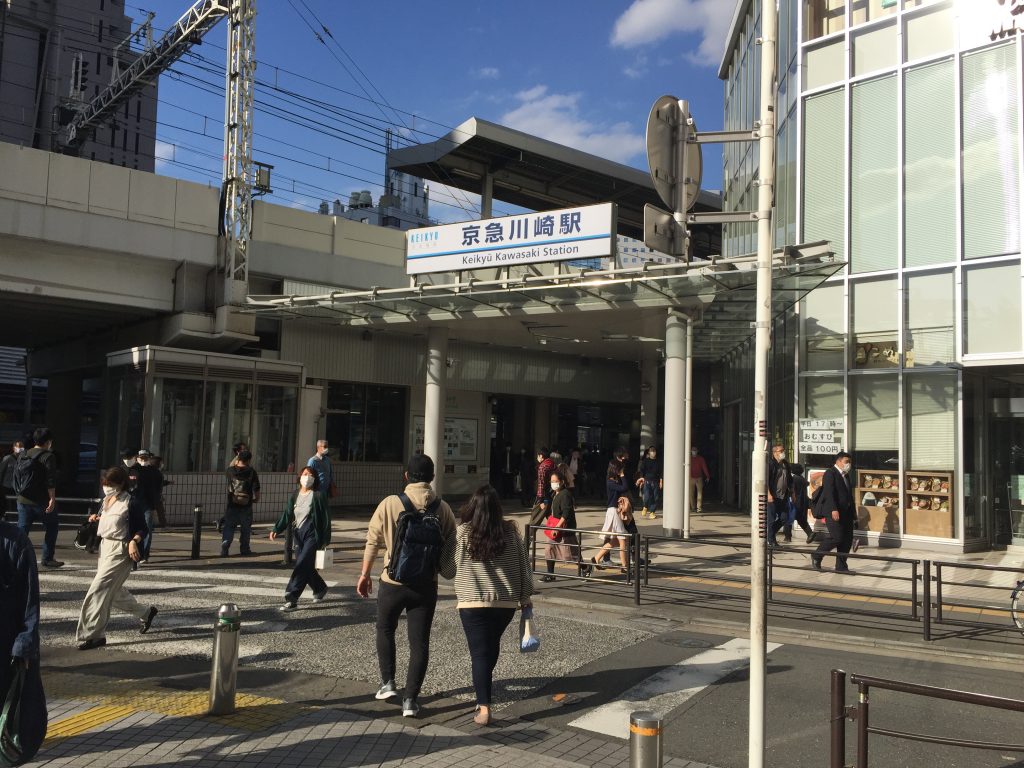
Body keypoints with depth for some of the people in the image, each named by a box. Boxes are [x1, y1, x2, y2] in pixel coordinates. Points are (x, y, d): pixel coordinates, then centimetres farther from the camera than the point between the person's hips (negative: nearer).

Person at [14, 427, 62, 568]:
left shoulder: (22, 456, 12)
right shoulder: (48, 457, -9)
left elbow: (16, 477, 17)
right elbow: (50, 480, -16)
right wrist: (52, 498, -16)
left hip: (23, 500, 6)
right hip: (41, 501, -6)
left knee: (22, 530, 5)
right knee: (52, 527, 11)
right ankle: (47, 559, 12)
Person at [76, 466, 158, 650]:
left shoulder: (131, 502, -13)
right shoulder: (107, 500, 10)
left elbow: (142, 528, -11)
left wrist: (134, 541, -28)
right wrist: (95, 518, 3)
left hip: (121, 551, -9)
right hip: (105, 546, 9)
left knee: (98, 590, -12)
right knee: (114, 590, 18)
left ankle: (93, 635, -5)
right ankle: (145, 613, 37)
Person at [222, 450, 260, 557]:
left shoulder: (231, 471, -4)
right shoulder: (252, 472, -8)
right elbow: (256, 489, -7)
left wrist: (237, 457, 31)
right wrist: (256, 499, 11)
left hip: (232, 505, 1)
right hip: (246, 507, -1)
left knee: (228, 528, 6)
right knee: (245, 529, 13)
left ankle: (224, 549, -5)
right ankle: (244, 550, 19)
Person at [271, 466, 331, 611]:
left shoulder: (318, 496, -7)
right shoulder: (295, 496, 9)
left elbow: (325, 518, -6)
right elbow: (287, 515, 5)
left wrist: (326, 539, -8)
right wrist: (277, 530, -10)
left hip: (312, 535, -6)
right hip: (299, 535, 6)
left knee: (301, 566, -12)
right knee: (306, 567, 13)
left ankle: (291, 599, -10)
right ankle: (320, 589, 36)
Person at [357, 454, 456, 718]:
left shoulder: (390, 503, -10)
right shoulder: (442, 508, -4)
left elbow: (373, 541, -4)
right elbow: (451, 546, 1)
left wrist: (365, 574, 7)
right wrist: (450, 574, 17)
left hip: (393, 583, -1)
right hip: (426, 586, 1)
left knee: (385, 630, 23)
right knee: (419, 642, 7)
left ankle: (388, 683, 26)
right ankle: (410, 699, 7)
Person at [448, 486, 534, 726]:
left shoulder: (463, 532, -8)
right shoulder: (510, 531, -1)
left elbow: (451, 566, 0)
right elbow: (524, 564, 3)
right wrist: (525, 595, 12)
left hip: (473, 601, -3)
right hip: (506, 601, 3)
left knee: (479, 653, -1)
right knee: (492, 643, 25)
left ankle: (483, 708, -7)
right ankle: (486, 679, 46)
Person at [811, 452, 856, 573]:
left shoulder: (846, 475, 20)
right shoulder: (830, 473, -8)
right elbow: (829, 492, -18)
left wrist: (853, 512, 18)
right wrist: (834, 510, -26)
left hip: (846, 512, 9)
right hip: (833, 512, -9)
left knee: (847, 539, 4)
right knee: (836, 537, -14)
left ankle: (841, 566, 11)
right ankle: (816, 556, 5)